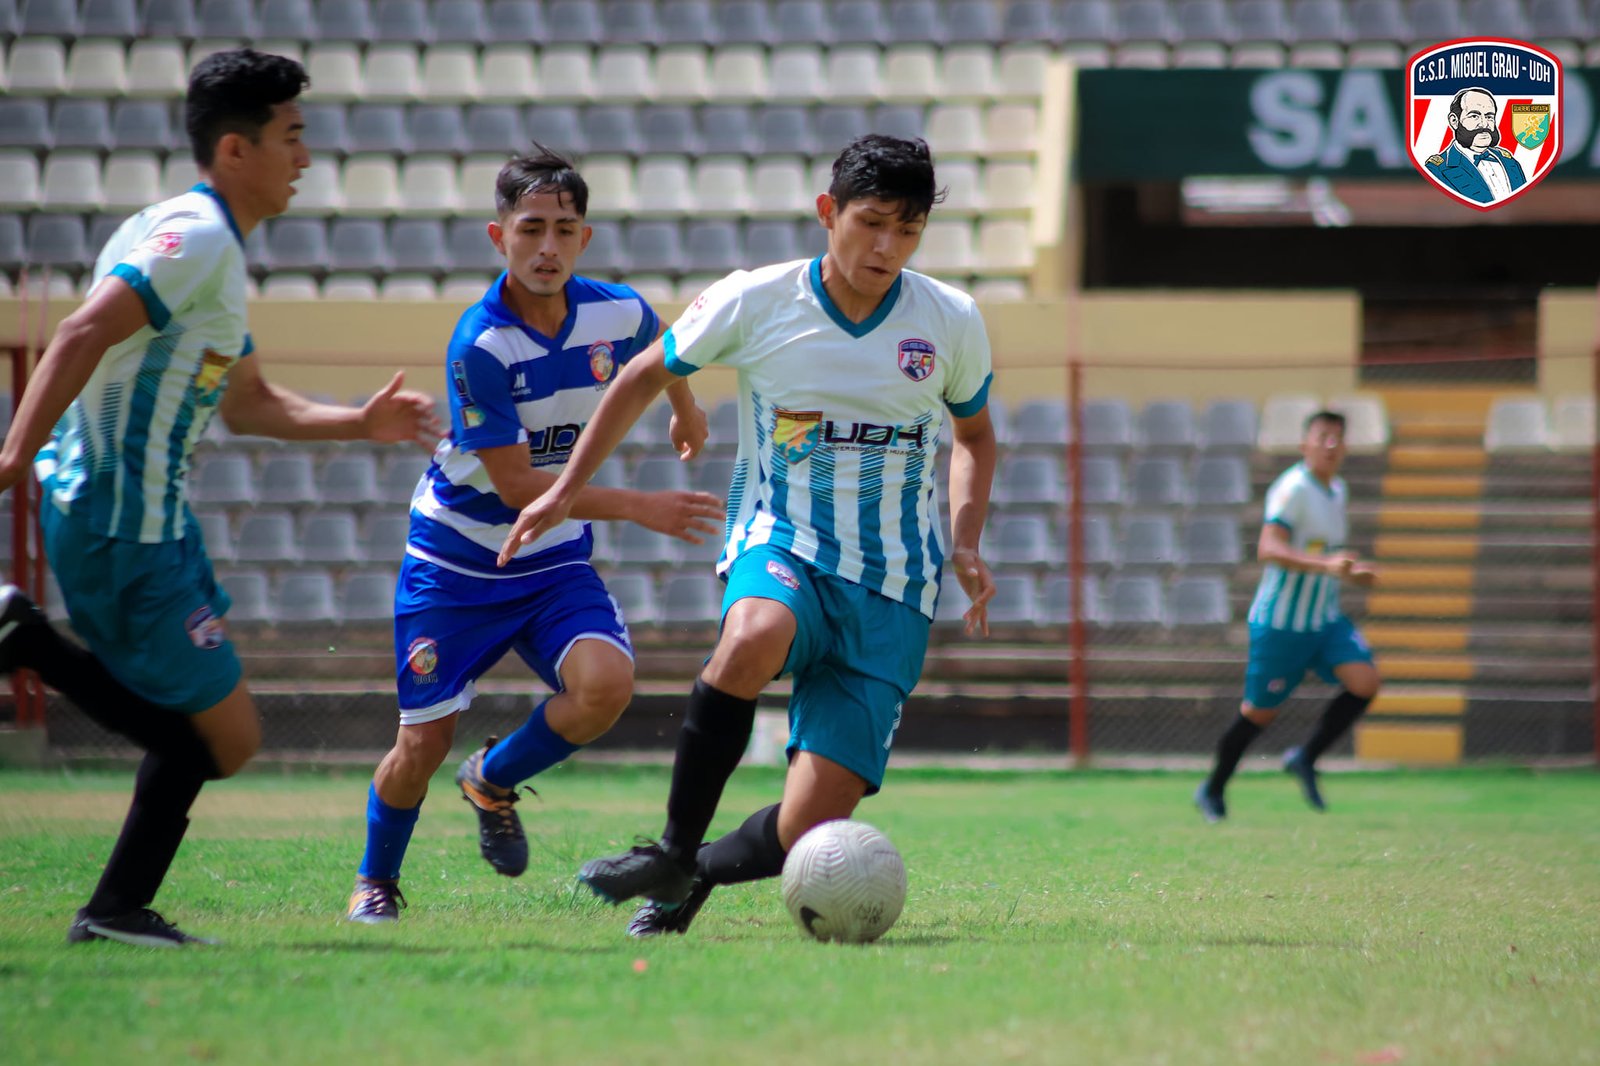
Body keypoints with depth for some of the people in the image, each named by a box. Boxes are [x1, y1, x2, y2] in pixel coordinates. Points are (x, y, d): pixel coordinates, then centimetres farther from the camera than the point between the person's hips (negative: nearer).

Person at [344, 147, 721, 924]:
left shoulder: (617, 313, -10)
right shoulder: (480, 343, -25)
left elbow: (660, 344, 18)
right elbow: (516, 487, -24)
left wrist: (686, 412, 36)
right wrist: (639, 508, -27)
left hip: (554, 563, 4)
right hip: (456, 564, -4)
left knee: (606, 684, -23)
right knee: (424, 743, -2)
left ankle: (494, 780, 8)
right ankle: (376, 882, 29)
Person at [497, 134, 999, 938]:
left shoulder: (951, 322, -2)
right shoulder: (753, 302, -6)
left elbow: (975, 432, 18)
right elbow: (646, 375, 11)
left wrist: (966, 544, 2)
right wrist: (566, 491, 11)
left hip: (892, 590, 1)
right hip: (779, 542, -1)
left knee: (807, 834, -13)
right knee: (753, 640, -41)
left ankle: (702, 870, 22)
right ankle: (673, 850, -22)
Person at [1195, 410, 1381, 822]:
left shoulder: (1337, 491, 10)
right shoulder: (1293, 489, -18)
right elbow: (1268, 549, -31)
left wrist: (1352, 572, 11)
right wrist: (1325, 565, -41)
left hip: (1326, 619, 7)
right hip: (1281, 623, -7)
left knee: (1364, 681, -14)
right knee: (1260, 711, 4)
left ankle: (1306, 759, 3)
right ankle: (1212, 791, 25)